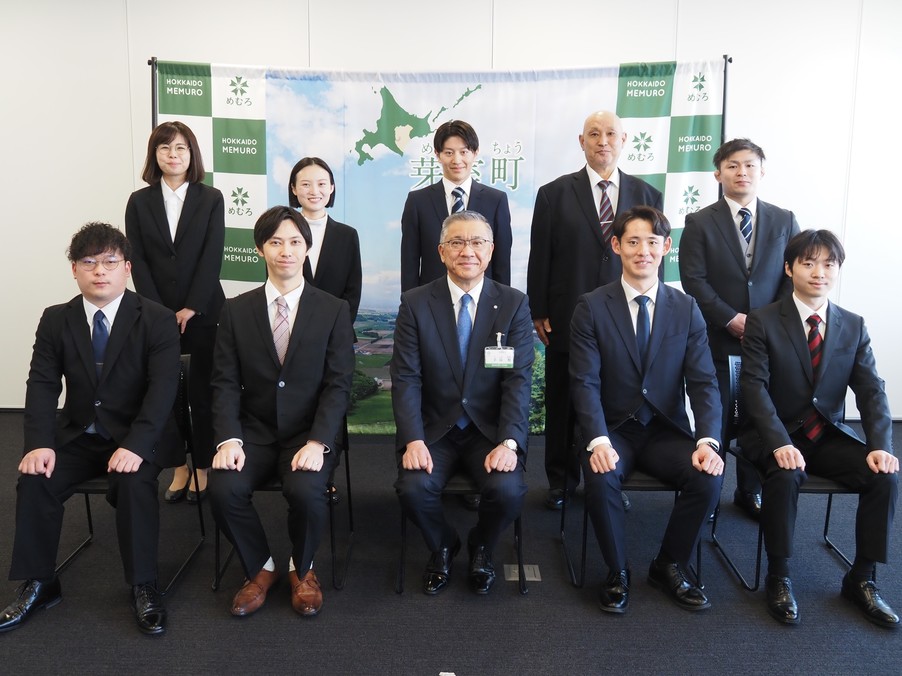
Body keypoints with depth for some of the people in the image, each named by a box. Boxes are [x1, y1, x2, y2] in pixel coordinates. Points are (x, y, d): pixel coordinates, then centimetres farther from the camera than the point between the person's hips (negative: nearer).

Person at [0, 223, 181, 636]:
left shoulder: (157, 320, -8)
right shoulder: (55, 320, 4)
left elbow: (163, 388, -17)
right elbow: (42, 385, -2)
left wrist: (136, 445, -30)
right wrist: (40, 443, -19)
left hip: (136, 438, -4)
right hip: (77, 435, 4)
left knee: (134, 482, -31)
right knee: (34, 479, -19)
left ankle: (143, 587, -14)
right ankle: (39, 584, 0)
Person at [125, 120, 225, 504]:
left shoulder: (211, 199, 3)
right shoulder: (140, 201, 7)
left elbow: (212, 257, -4)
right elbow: (137, 260, 1)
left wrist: (191, 308, -11)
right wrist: (159, 311, -8)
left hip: (203, 311, -1)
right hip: (156, 313, 1)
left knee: (202, 391, 4)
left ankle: (202, 467, 16)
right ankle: (179, 466, 18)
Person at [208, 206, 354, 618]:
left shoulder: (334, 311, 0)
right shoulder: (236, 311, 5)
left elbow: (338, 385, -6)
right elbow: (225, 383, 0)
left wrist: (317, 442, -20)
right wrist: (229, 439, -16)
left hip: (309, 434, -2)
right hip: (254, 432, 2)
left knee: (306, 490, -30)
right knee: (223, 489, -25)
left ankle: (301, 569, 5)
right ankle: (260, 567, 6)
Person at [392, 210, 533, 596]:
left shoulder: (514, 305, -1)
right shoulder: (415, 304, -1)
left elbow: (519, 379, -8)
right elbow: (406, 378, -7)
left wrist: (508, 442, -21)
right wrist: (414, 440, -20)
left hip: (490, 430, 0)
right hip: (434, 429, 0)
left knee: (508, 490, -25)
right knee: (413, 488, -26)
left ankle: (481, 549, 12)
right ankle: (442, 546, 11)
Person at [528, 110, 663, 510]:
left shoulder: (647, 196, 6)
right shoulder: (554, 194, 1)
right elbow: (540, 259, 0)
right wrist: (538, 313, -3)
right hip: (567, 322, -1)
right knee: (562, 404, 10)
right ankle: (561, 480, 26)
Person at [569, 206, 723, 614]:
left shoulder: (686, 309, 3)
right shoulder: (591, 307, -4)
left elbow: (703, 381, -3)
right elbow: (585, 382, -11)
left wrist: (707, 441, -19)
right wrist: (598, 441, -27)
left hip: (666, 431, 3)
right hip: (612, 430, -2)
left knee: (709, 477, -23)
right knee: (601, 477, -31)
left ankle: (669, 567, 4)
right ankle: (617, 573, -4)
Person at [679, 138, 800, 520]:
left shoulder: (784, 221, 8)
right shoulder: (699, 223, 1)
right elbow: (694, 281, -7)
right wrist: (733, 320, -14)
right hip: (717, 341, -2)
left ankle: (750, 492, 27)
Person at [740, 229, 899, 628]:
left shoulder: (853, 326, 5)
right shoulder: (763, 322, -7)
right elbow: (755, 387, -16)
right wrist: (780, 444, -29)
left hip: (828, 436, 4)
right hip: (774, 436, -4)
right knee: (786, 475, -34)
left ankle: (861, 579, -1)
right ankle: (779, 578, -13)